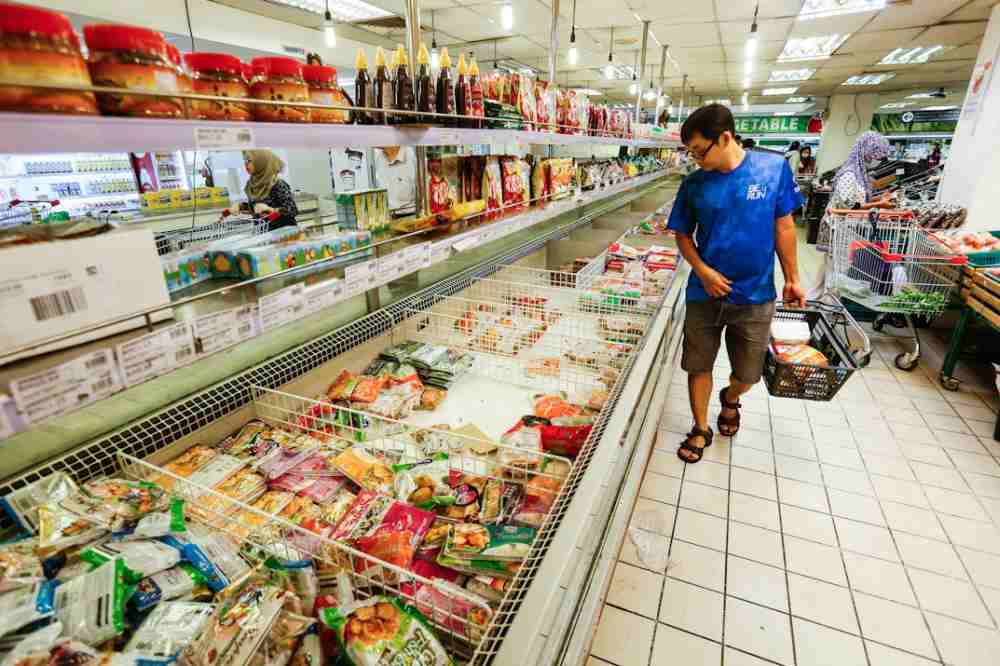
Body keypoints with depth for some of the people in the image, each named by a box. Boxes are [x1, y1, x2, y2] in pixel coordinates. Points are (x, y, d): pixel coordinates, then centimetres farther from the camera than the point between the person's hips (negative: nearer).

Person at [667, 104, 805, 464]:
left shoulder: (774, 168, -6)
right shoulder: (694, 184, -4)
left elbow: (783, 227, 1)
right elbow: (683, 235, 4)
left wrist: (792, 279, 3)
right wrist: (702, 271, -12)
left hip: (755, 295, 0)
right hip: (705, 292, 1)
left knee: (748, 372, 11)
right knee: (699, 366, 9)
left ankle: (730, 398, 46)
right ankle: (701, 429, 30)